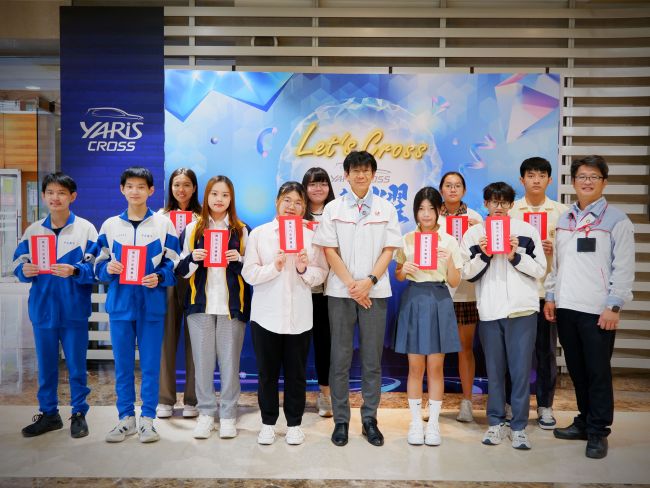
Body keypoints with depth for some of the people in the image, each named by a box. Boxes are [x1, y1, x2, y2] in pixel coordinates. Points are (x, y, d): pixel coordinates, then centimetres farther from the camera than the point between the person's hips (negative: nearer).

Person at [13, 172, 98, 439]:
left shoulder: (85, 229, -4)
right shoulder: (33, 230, 7)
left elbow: (94, 268, -8)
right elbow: (19, 264, 8)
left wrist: (74, 271, -25)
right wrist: (25, 271, -14)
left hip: (74, 309, -3)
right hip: (42, 308, 4)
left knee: (76, 364, 6)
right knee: (45, 364, 14)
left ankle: (79, 413, 21)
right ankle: (48, 413, 29)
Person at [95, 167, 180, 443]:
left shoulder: (164, 224, 2)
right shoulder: (110, 225, 9)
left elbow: (175, 264, 1)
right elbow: (99, 266, 10)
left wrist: (159, 278, -17)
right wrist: (108, 269, -12)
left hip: (152, 304, -2)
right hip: (120, 303, 2)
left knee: (150, 364, 3)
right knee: (122, 364, 9)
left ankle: (147, 418, 16)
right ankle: (126, 418, 22)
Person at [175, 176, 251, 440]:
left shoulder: (242, 230, 6)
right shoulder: (192, 229, 9)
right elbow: (181, 270, 8)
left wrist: (240, 260, -13)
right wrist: (193, 258, -12)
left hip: (232, 305, -1)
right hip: (200, 303, 1)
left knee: (229, 361, 2)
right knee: (202, 360, 4)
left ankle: (228, 415, 15)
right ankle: (206, 413, 18)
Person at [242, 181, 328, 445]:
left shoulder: (311, 236, 4)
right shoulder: (258, 234, 1)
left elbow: (321, 274, 1)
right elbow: (249, 273, -5)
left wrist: (304, 270, -18)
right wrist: (274, 267, -20)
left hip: (299, 317, 1)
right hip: (266, 315, 0)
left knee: (296, 373, 10)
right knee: (267, 372, 10)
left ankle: (294, 423, 27)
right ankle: (268, 423, 27)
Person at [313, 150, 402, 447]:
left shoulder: (386, 209, 7)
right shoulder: (333, 208, 5)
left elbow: (389, 250, 2)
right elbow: (329, 250, 0)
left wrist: (369, 281, -11)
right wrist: (351, 284, -10)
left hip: (375, 291, 1)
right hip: (341, 291, 0)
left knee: (372, 359, 5)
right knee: (340, 359, 4)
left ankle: (369, 420, 17)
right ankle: (340, 420, 15)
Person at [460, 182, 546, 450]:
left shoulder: (527, 230, 6)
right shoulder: (474, 233, 8)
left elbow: (540, 269, 4)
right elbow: (467, 273, 6)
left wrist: (516, 256, -9)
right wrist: (484, 255, -9)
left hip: (522, 308, 0)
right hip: (489, 310, 1)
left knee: (521, 369, 2)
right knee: (494, 369, 9)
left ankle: (519, 427, 14)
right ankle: (496, 423, 22)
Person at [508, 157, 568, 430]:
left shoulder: (561, 212, 6)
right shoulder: (510, 210, 5)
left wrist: (554, 249, -13)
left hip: (548, 290, 1)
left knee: (546, 350, 7)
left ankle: (545, 405, 21)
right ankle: (512, 404, 19)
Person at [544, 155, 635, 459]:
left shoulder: (616, 220, -3)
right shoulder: (564, 220, 14)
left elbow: (624, 268, -7)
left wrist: (614, 307, -12)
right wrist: (550, 297, 12)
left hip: (597, 310, -5)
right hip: (565, 308, 5)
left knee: (598, 372, 2)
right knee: (576, 370, 14)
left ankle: (598, 432, 14)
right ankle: (584, 422, 28)